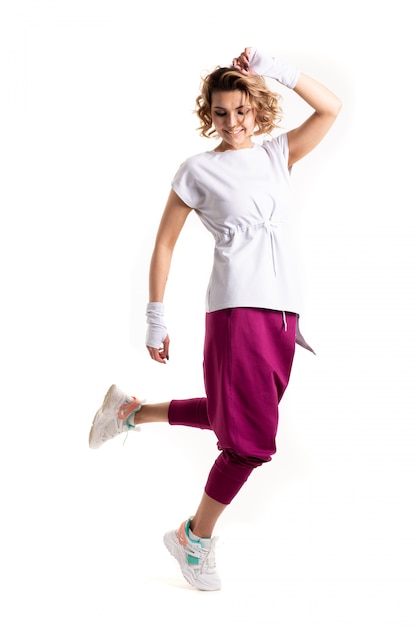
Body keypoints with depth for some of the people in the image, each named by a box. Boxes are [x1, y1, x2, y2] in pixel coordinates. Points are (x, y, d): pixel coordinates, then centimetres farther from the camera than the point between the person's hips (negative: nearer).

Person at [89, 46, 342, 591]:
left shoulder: (277, 154, 15)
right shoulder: (199, 170, 2)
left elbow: (330, 109, 7)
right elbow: (164, 243, 3)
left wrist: (274, 69, 0)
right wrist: (156, 320, 0)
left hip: (283, 309, 6)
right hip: (238, 307, -6)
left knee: (231, 417, 16)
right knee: (251, 437, -7)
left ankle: (132, 411, 36)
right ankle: (195, 538, 14)